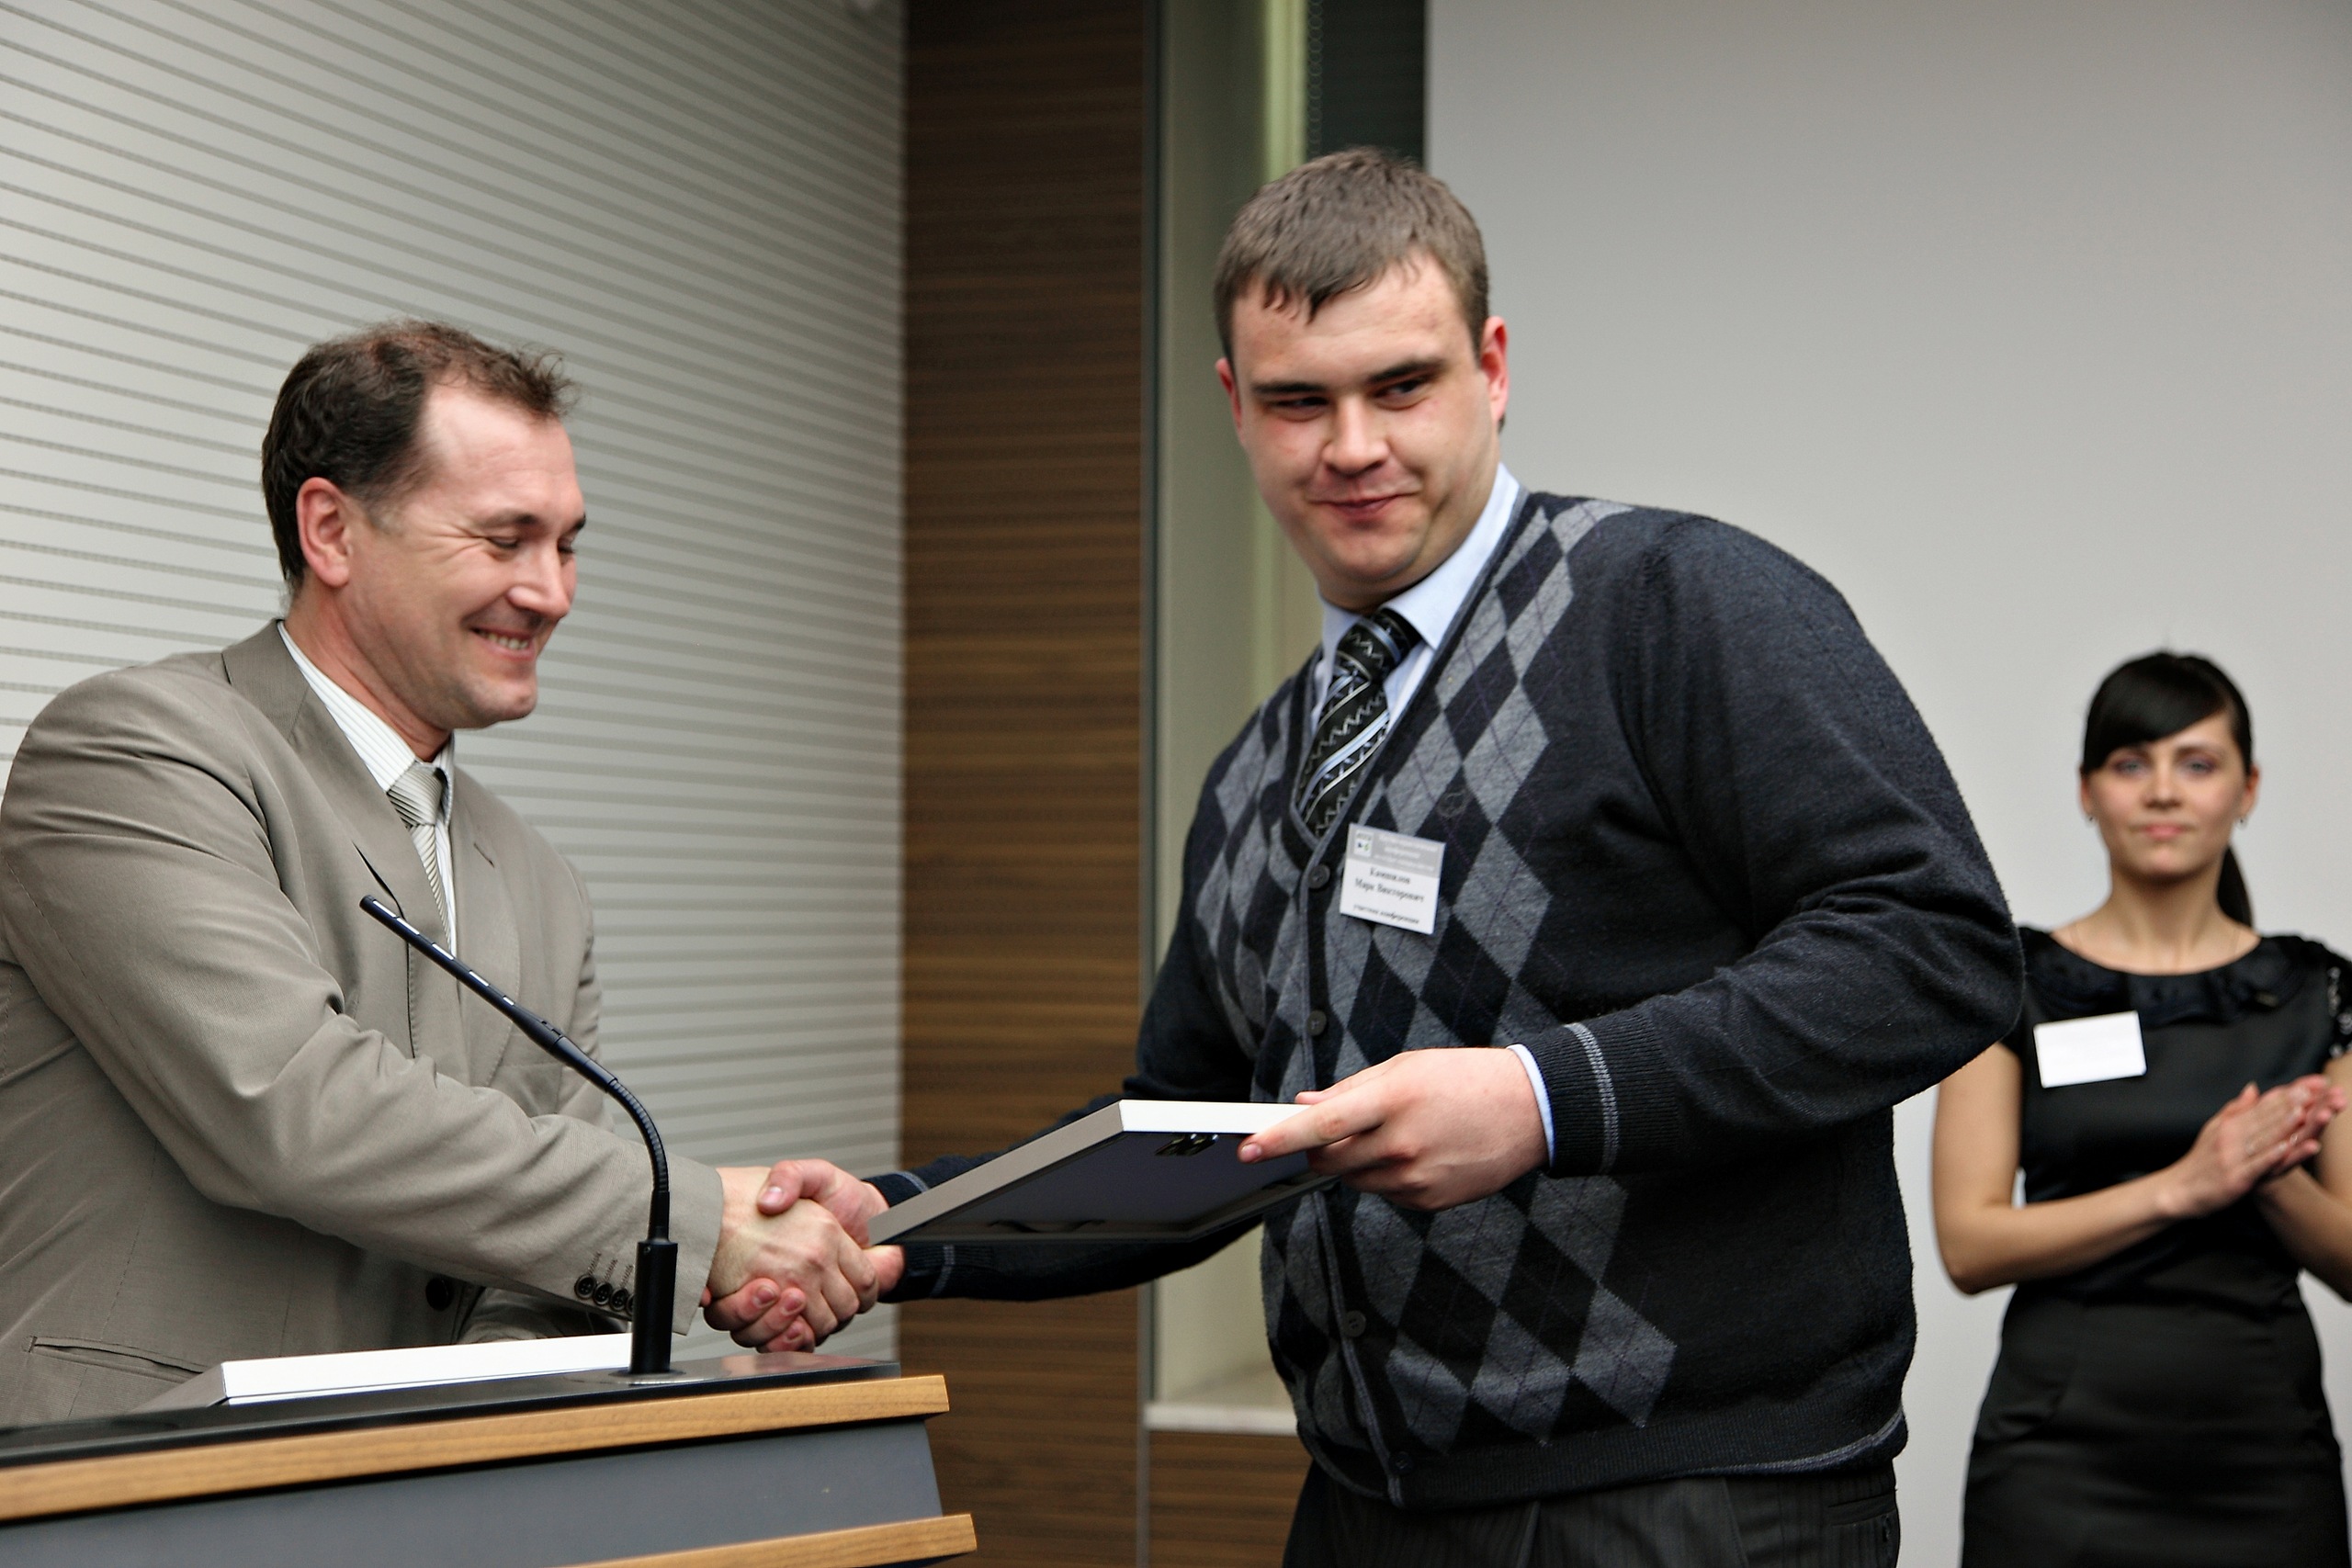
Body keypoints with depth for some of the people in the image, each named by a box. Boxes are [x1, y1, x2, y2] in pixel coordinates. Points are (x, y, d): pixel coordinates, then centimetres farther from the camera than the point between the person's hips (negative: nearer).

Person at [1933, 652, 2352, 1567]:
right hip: (2062, 1451, -2)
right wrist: (2180, 1187, -18)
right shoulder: (2015, 984, 0)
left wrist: (2270, 1174, -15)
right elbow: (1968, 1243, -8)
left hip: (2266, 1457, 2)